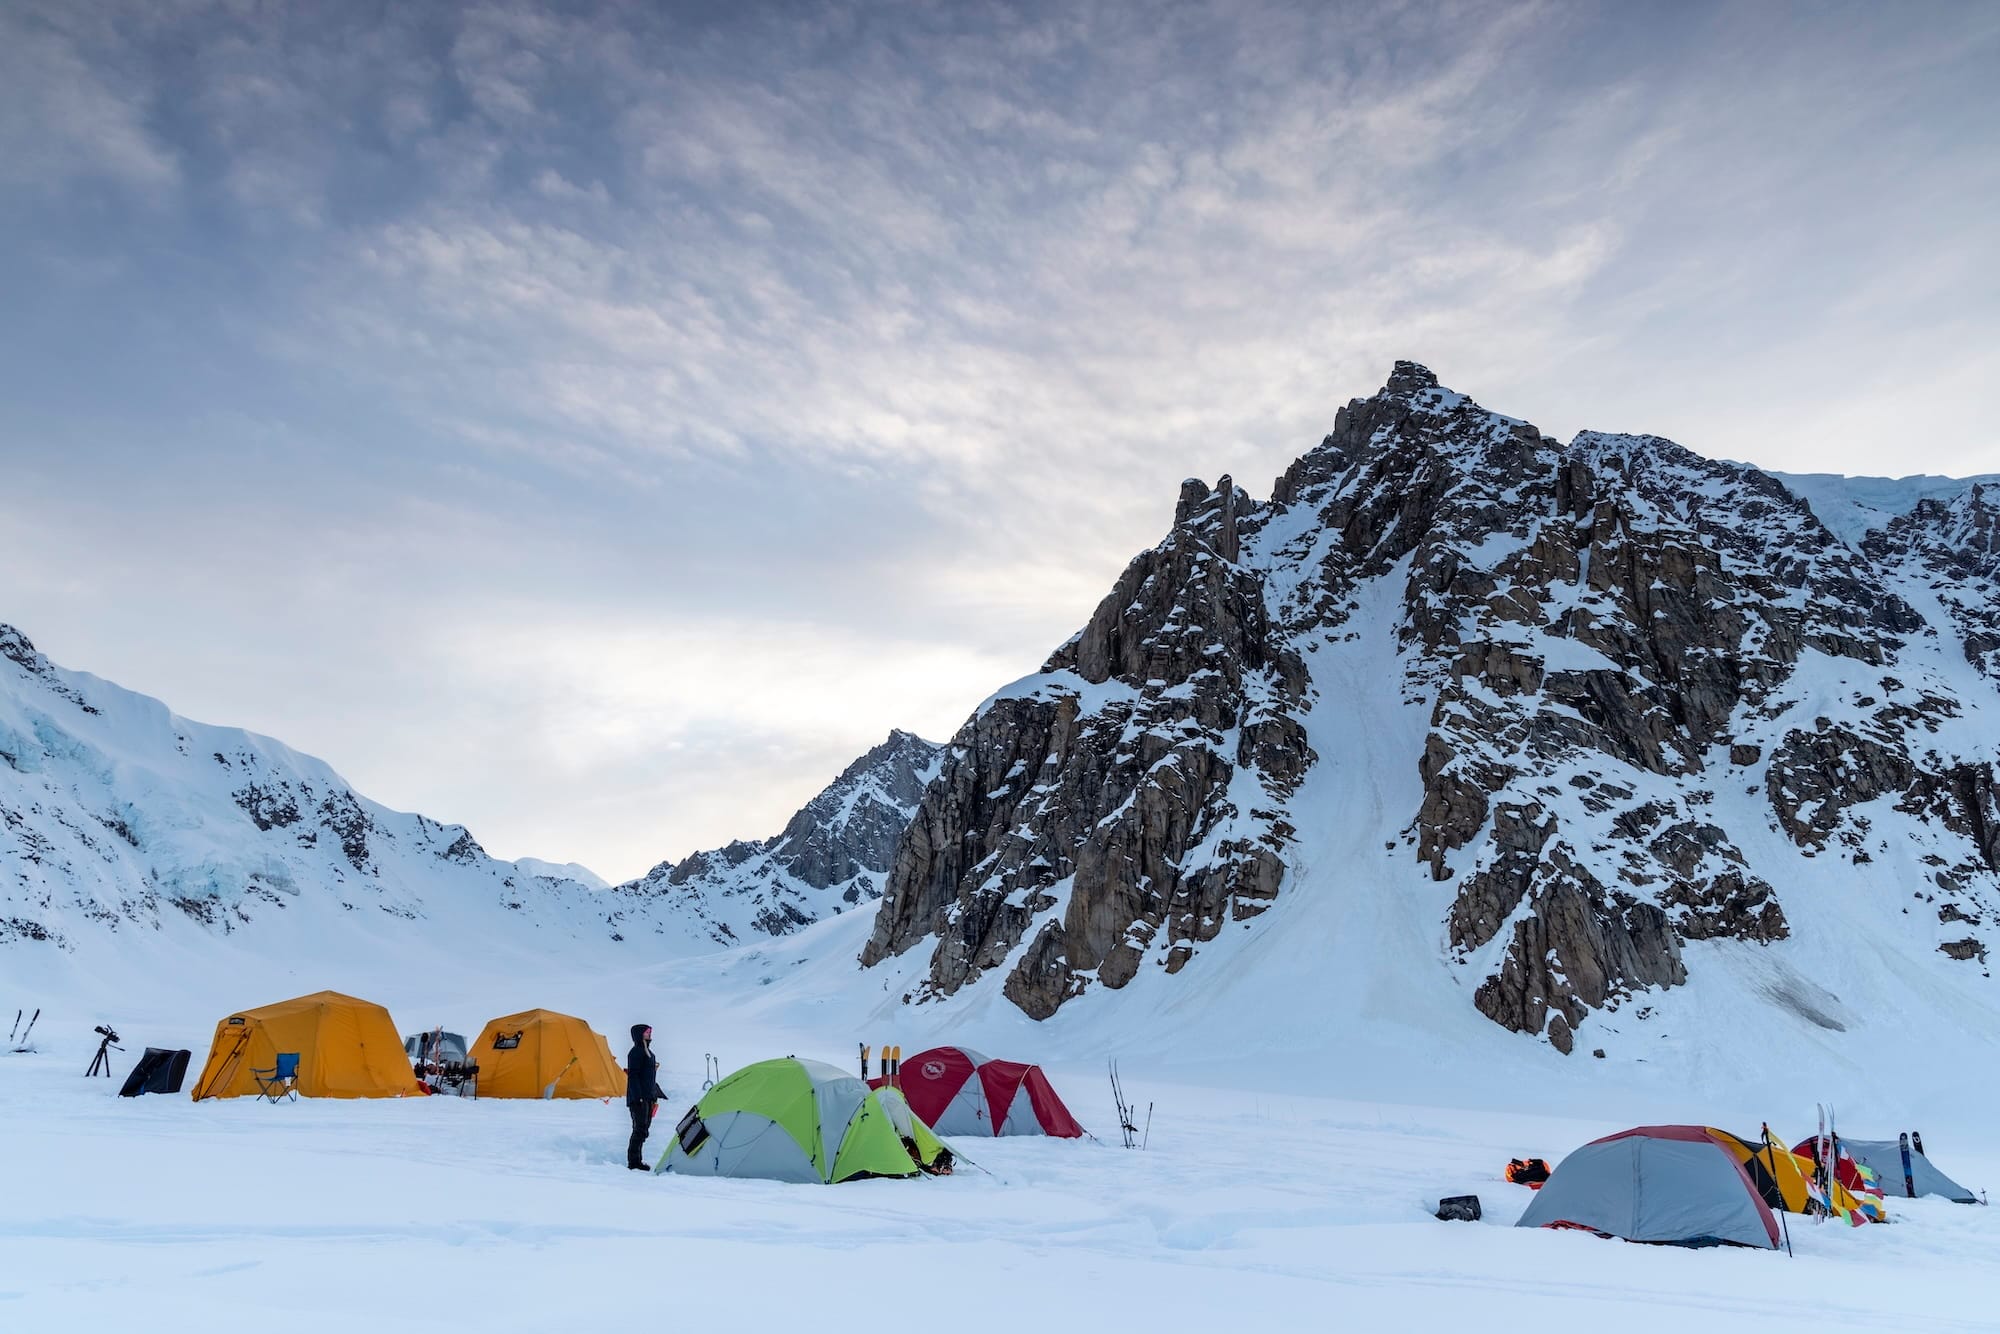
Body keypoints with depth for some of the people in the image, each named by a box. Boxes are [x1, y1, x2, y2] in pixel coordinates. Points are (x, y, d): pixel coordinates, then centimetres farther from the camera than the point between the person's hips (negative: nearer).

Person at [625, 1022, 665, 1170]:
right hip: (639, 1099, -10)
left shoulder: (648, 1052, 18)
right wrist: (638, 1096, -22)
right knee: (640, 1129, -9)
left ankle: (636, 1161, 18)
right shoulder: (636, 1052, -12)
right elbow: (633, 1075, -17)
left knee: (643, 1129, 12)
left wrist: (654, 1096, 22)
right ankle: (633, 1162, -5)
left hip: (648, 1098, 10)